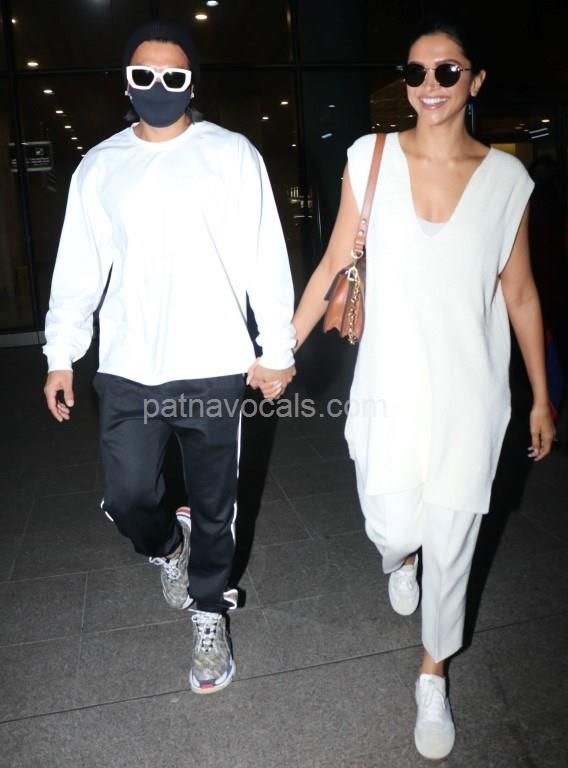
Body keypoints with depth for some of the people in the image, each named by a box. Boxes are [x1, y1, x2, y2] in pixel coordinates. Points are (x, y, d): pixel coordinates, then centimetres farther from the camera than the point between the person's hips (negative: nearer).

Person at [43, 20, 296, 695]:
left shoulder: (232, 155, 2)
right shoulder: (98, 167, 10)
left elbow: (264, 258, -1)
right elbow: (78, 269, 11)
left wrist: (277, 348, -3)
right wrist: (60, 355, 8)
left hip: (214, 368, -2)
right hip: (127, 371, 3)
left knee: (213, 506, 8)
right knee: (127, 499, 3)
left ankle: (209, 615, 32)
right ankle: (167, 547, 40)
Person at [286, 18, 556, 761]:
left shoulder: (506, 177, 0)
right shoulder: (371, 158, -2)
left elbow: (520, 294, 5)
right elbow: (334, 266, 2)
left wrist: (542, 396, 8)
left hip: (470, 393, 1)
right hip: (390, 385, 0)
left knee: (450, 541, 9)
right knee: (392, 527, 7)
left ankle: (434, 676, 36)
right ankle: (399, 557, 50)